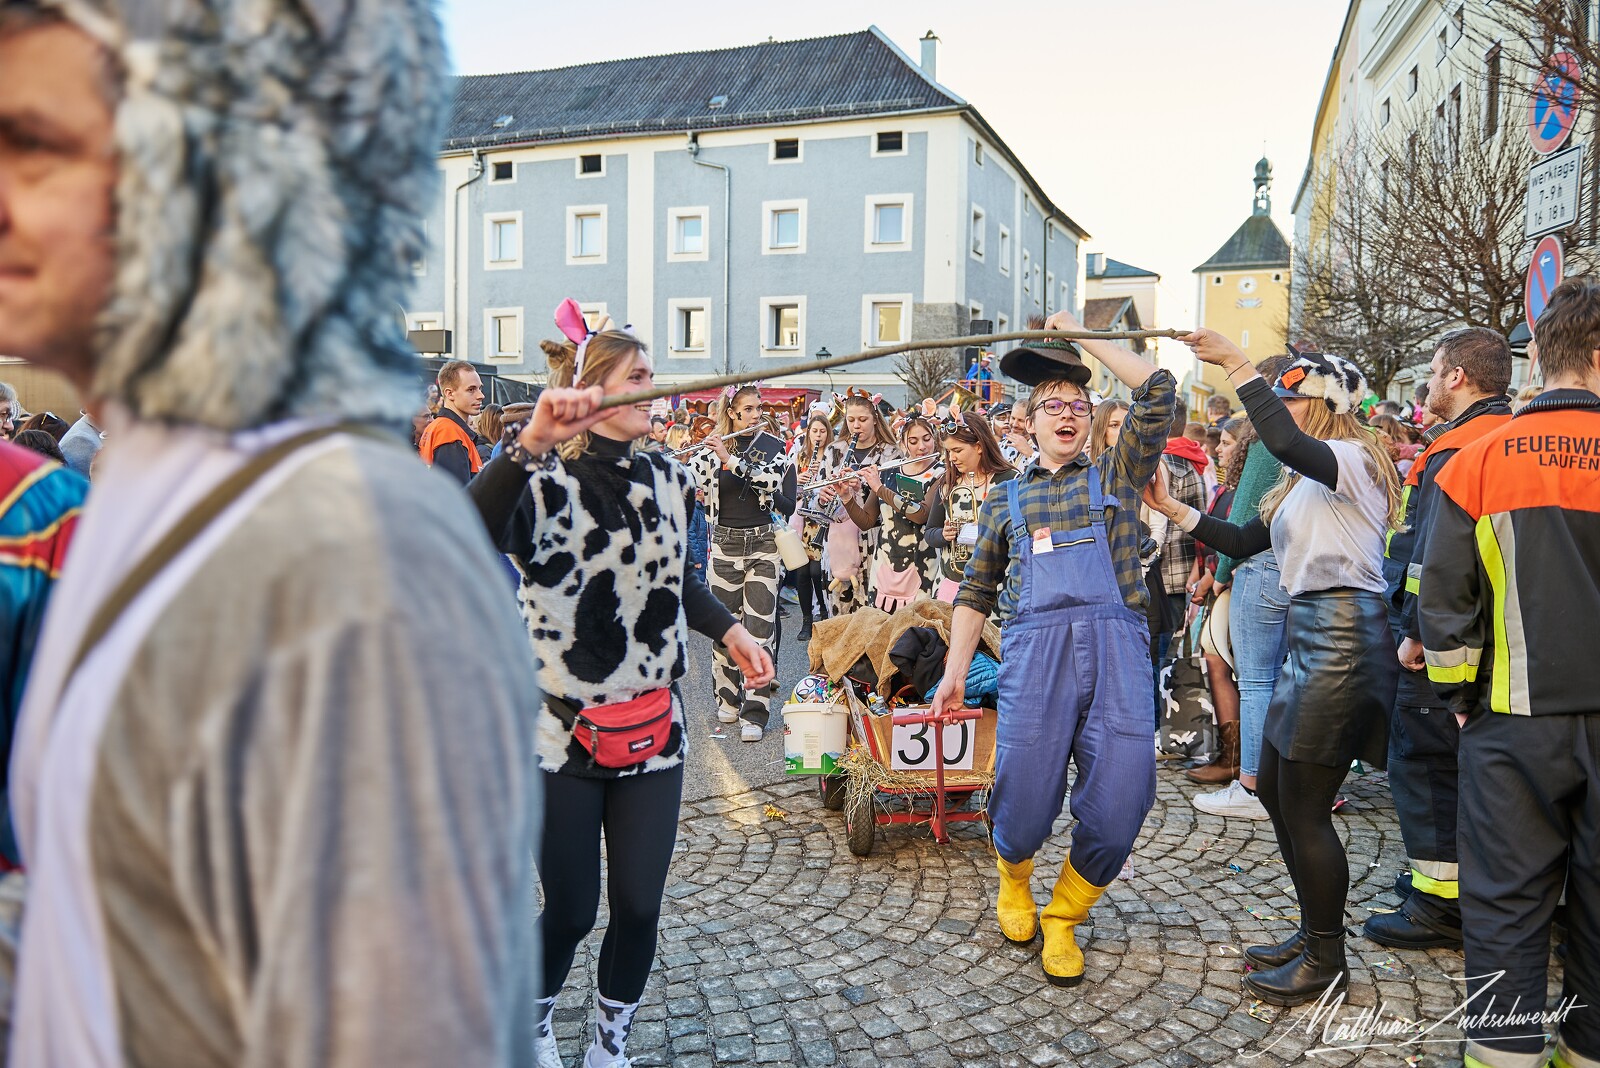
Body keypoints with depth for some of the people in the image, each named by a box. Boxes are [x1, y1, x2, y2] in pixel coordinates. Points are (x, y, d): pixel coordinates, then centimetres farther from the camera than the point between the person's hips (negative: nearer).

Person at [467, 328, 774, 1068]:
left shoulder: (669, 480, 4)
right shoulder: (547, 483, -15)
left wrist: (730, 632, 9)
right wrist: (530, 443, -45)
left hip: (653, 730, 5)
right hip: (563, 731, -4)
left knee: (639, 906, 9)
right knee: (570, 910, 9)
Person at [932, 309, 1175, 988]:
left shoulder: (1116, 476, 16)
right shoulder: (1006, 501, 19)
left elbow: (1158, 390, 6)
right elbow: (976, 593, 18)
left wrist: (1083, 336, 13)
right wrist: (955, 670, 9)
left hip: (1114, 645, 0)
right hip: (1034, 648, 0)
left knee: (1119, 800, -6)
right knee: (1024, 799, -5)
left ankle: (1062, 918, 20)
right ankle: (1014, 882, 32)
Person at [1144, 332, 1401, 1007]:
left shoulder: (1352, 460, -10)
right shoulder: (1307, 480, 19)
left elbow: (1285, 443, -32)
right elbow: (1246, 542, 18)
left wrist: (1237, 367, -26)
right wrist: (1174, 510, 11)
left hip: (1342, 634, -10)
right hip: (1309, 634, 10)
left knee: (1303, 806, -2)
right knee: (1276, 792, 15)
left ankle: (1326, 960, 15)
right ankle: (1315, 934, 30)